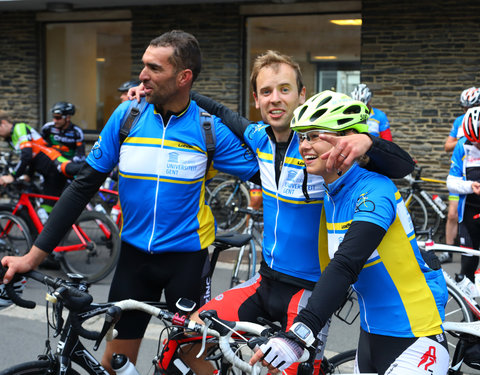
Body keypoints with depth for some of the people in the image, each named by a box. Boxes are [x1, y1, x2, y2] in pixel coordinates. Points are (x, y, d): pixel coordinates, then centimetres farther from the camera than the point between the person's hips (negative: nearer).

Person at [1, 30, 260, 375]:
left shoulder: (209, 127, -10)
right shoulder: (126, 116, -5)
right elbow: (84, 185, -3)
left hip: (187, 255, -2)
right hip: (135, 253, 2)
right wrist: (34, 255, -5)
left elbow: (262, 176, -2)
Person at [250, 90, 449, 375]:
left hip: (413, 340, -8)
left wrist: (299, 334, -40)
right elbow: (329, 264, 12)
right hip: (371, 335, 8)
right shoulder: (331, 197, 6)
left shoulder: (374, 191, -21)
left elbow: (347, 265, -32)